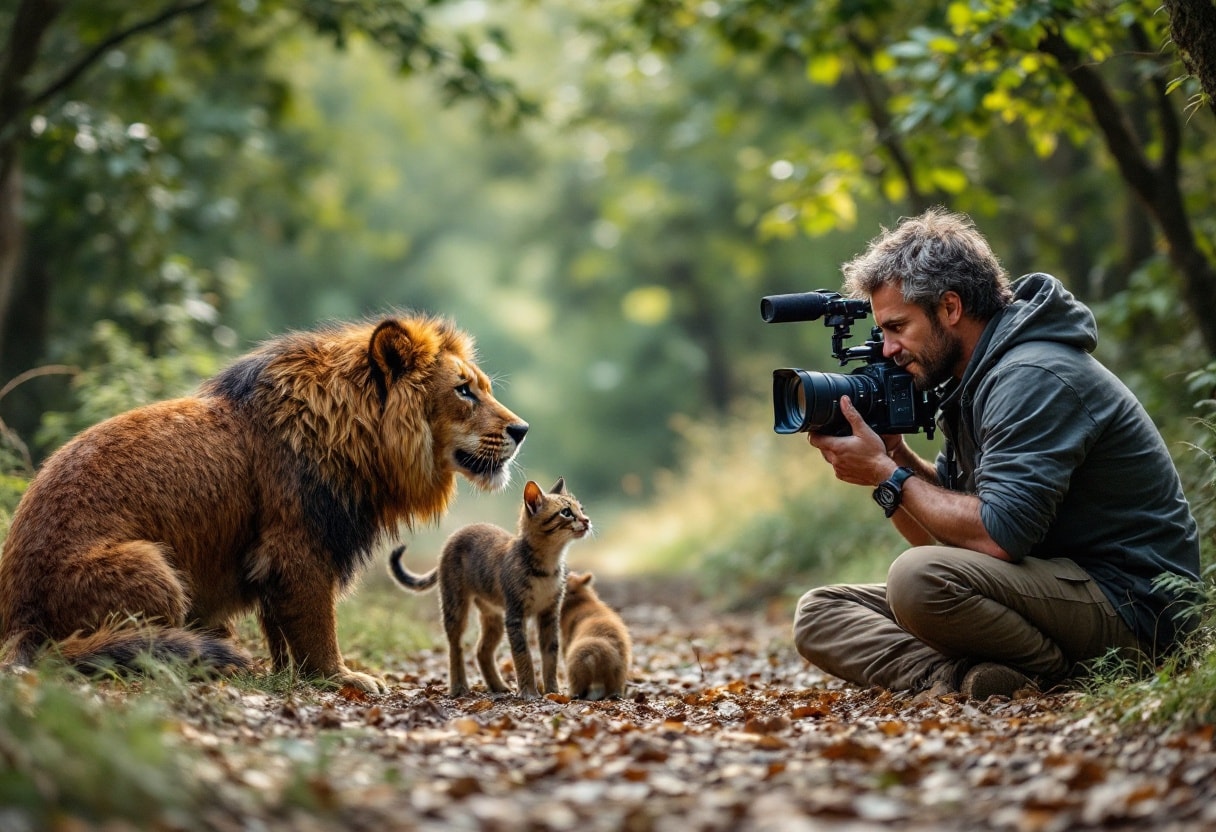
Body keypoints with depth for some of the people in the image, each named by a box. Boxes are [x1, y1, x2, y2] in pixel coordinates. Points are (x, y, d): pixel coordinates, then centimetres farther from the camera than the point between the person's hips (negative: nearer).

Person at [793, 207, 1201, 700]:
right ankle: (974, 677, -19)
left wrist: (887, 474, -17)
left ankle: (1059, 678, -13)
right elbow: (938, 532, 14)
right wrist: (894, 456, -3)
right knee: (819, 614, 2)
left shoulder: (1032, 379, -19)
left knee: (918, 580, -35)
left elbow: (998, 537, -28)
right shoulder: (973, 381, 12)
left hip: (1129, 602, -10)